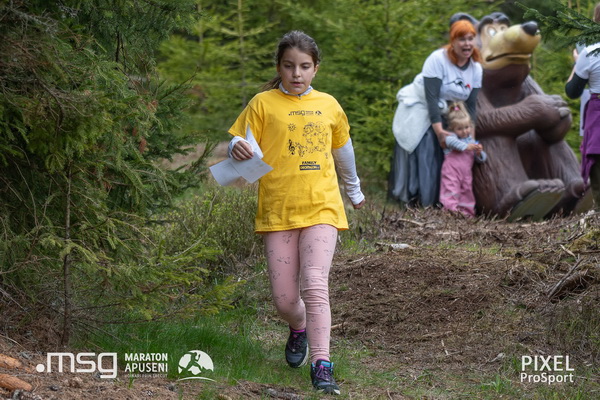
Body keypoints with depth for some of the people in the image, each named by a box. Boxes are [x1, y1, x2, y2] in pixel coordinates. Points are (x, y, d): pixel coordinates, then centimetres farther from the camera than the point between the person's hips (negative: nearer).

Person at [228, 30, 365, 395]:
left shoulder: (328, 105, 11)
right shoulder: (264, 104, 2)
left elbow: (342, 148, 27)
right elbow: (240, 144, -2)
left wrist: (354, 190, 40)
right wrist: (238, 149, -27)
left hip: (321, 208, 1)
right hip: (277, 211, 0)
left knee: (314, 284, -19)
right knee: (284, 300, -1)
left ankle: (322, 366, -21)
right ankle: (299, 329, 35)